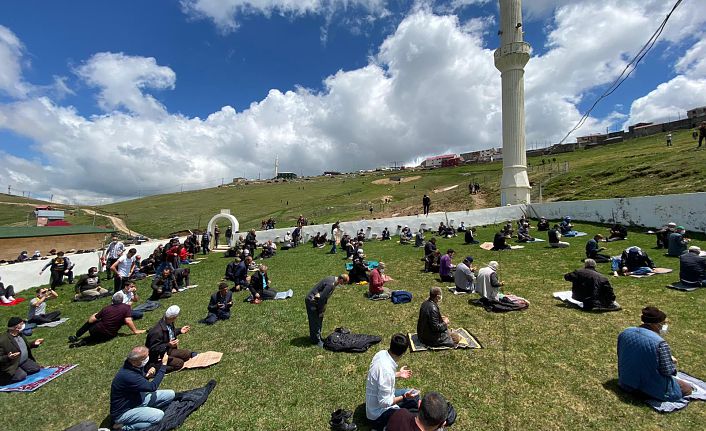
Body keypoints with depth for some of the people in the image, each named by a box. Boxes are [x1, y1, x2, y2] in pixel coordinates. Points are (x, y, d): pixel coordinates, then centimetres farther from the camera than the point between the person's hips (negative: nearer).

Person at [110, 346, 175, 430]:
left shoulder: (134, 366, -8)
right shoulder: (127, 375, -34)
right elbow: (152, 387, -29)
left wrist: (147, 375, -13)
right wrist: (164, 365, -24)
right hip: (123, 412, -8)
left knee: (170, 394, -1)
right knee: (159, 415, -26)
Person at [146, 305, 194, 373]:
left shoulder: (169, 323, -8)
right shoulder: (157, 332, -33)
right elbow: (153, 349, -26)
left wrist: (180, 331, 2)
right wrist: (168, 345, -37)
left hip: (168, 350, 8)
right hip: (158, 356, -8)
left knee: (188, 353, 5)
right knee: (179, 363, -19)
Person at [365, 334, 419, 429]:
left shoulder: (381, 353, -12)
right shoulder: (386, 370, -36)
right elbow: (384, 402, -27)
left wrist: (398, 374, 9)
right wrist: (404, 397, -23)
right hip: (379, 413, -8)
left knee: (415, 395, 12)